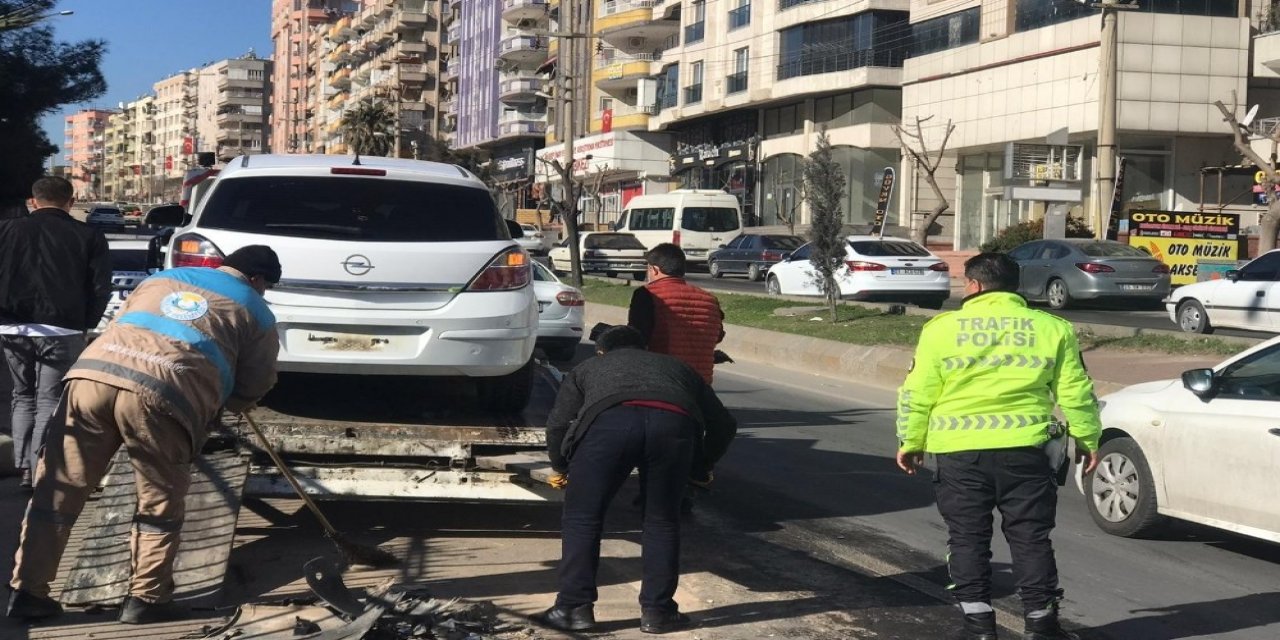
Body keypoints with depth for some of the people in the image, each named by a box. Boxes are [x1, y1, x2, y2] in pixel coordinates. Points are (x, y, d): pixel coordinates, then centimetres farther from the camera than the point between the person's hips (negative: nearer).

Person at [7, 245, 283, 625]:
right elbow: (254, 387, 23)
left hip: (92, 374, 4)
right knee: (161, 503, 15)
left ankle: (27, 591, 19)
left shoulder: (163, 278, 34)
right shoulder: (255, 312, 21)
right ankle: (146, 599, 19)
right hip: (160, 395, -4)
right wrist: (229, 402, 44)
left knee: (58, 490, 13)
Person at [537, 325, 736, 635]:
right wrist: (703, 465, 53)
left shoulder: (587, 368, 38)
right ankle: (657, 612, 20)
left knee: (582, 518, 13)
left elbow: (557, 424, 23)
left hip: (610, 420, -2)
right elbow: (724, 423, 38)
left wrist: (561, 468, 40)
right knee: (661, 522, 18)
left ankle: (574, 608, 13)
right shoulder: (675, 366, 43)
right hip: (673, 421, 2)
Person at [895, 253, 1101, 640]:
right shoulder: (1053, 328, 6)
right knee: (1030, 537, 9)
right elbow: (1076, 392, 8)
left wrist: (911, 441, 13)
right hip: (1025, 448, 1)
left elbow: (917, 395, 3)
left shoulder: (942, 328, 1)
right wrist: (1087, 438, 19)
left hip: (960, 451, -1)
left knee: (968, 539, 8)